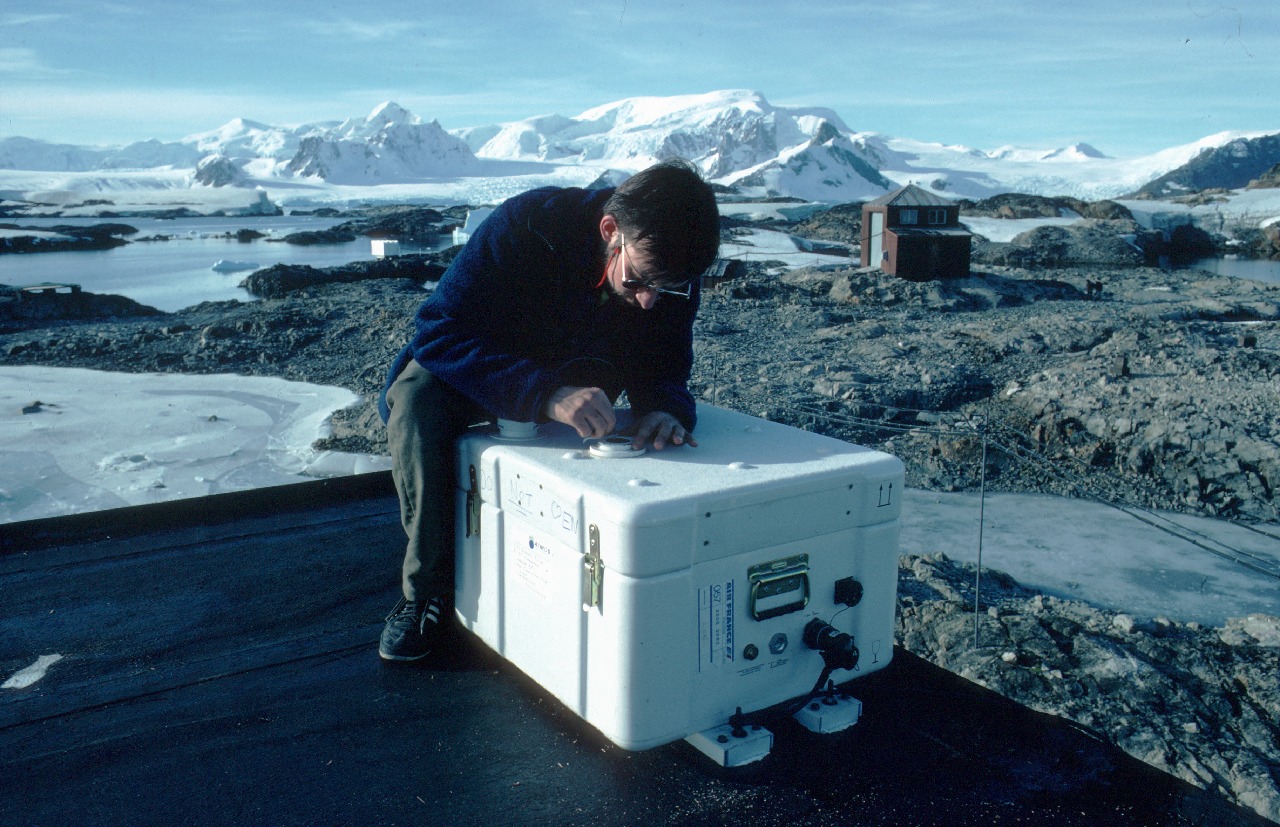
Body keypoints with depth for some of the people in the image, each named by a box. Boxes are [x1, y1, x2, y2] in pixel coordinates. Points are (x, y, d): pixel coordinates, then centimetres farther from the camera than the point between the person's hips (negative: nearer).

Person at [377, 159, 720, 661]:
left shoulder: (671, 274, -22)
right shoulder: (525, 226, -35)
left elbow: (665, 366, -11)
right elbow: (441, 330, -39)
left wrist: (666, 408, -38)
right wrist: (546, 394, -53)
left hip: (581, 377, 4)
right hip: (485, 371, -3)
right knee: (417, 394, -33)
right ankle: (427, 584, -19)